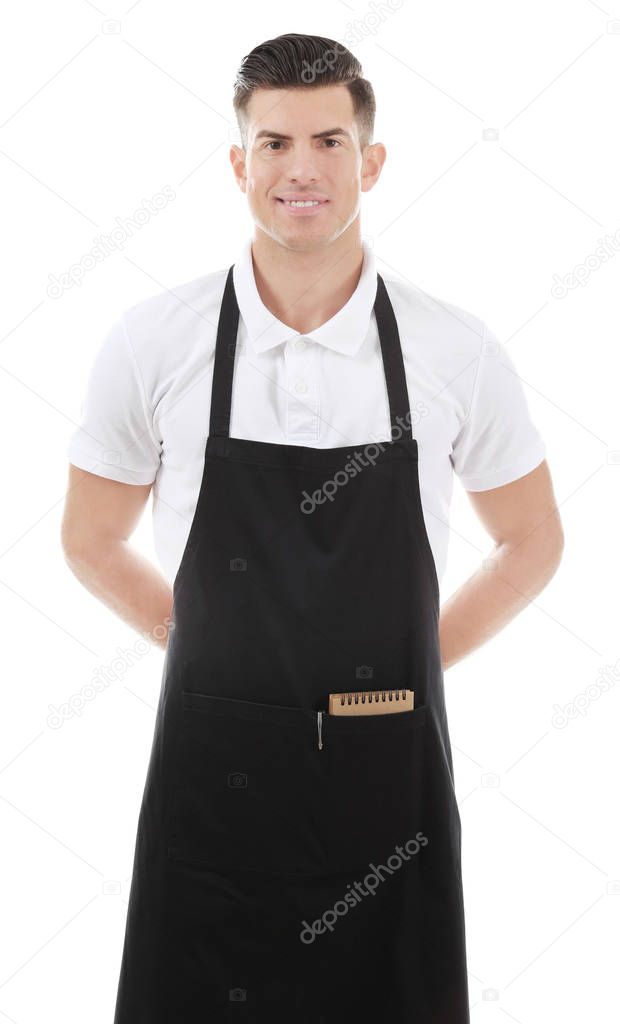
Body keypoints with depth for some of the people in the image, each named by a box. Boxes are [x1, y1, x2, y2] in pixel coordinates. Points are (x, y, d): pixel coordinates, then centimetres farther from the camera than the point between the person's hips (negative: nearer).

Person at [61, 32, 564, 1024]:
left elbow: (533, 543, 10)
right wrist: (216, 648, 5)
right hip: (213, 762, 0)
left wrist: (411, 660, 5)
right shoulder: (152, 342, -5)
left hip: (390, 767, 1)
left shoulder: (457, 350, -4)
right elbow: (92, 542, 9)